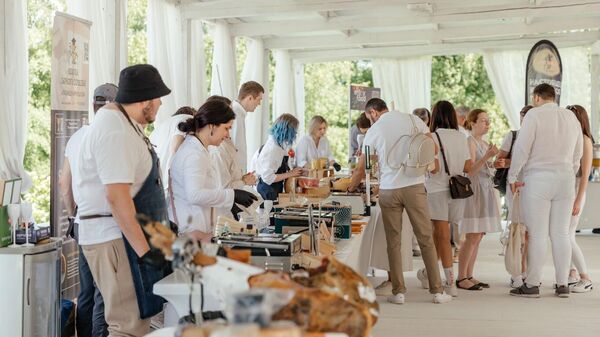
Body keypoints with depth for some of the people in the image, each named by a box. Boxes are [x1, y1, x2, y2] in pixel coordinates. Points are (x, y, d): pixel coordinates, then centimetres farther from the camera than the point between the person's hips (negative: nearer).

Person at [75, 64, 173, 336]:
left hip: (124, 235, 11)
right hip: (117, 238, -11)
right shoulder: (116, 132, -18)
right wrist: (145, 251, -25)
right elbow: (116, 195, -25)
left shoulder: (122, 123, 16)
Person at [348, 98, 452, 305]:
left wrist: (350, 189, 25)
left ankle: (398, 292, 9)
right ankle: (437, 291, 10)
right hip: (415, 185, 1)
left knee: (393, 241, 8)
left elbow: (361, 169, 9)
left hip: (388, 189, 0)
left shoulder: (373, 131, 4)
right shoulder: (412, 120, 5)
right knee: (425, 238, 6)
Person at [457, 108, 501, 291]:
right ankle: (461, 278, -4)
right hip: (474, 191, -9)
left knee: (477, 237, 7)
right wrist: (487, 157, -25)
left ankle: (469, 276, 12)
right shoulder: (470, 142, -8)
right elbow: (470, 171, -15)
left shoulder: (485, 143, 17)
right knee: (472, 237, -10)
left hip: (486, 191, 9)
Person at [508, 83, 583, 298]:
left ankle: (532, 285, 3)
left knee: (537, 234, -2)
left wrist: (512, 177, -2)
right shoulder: (571, 117, 13)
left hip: (537, 178, -5)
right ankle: (562, 285, 12)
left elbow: (522, 148, -10)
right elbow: (578, 153, 18)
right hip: (565, 179, 5)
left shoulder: (534, 115, -6)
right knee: (561, 233, 9)